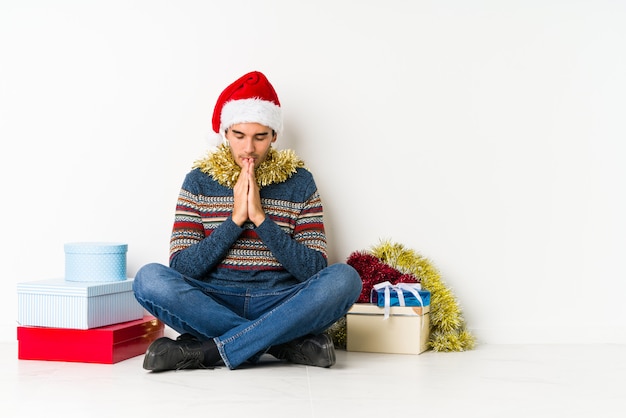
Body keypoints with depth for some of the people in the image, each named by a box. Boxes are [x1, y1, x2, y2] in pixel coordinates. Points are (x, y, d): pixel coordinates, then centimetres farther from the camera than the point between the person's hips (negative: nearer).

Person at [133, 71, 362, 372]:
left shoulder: (300, 182, 5)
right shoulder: (200, 181, 6)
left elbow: (314, 270, -4)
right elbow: (180, 267, -4)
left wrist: (260, 219, -12)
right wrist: (235, 220, -12)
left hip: (280, 306, 0)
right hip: (213, 304, 0)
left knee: (344, 278, -28)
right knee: (149, 279, -28)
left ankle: (205, 351, -27)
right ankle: (289, 343, -24)